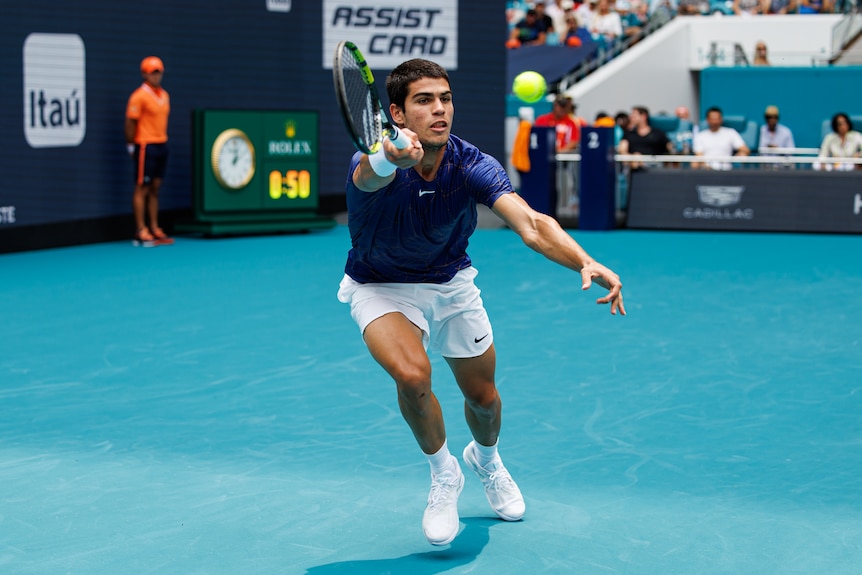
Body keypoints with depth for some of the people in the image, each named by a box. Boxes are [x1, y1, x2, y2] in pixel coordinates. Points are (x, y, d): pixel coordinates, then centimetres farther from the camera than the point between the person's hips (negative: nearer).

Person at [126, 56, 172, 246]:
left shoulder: (164, 95, 14)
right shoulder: (139, 96, -11)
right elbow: (130, 123, -11)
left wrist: (163, 140, 14)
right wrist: (131, 146, -9)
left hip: (162, 145, 8)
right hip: (146, 146, -8)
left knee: (155, 188, 9)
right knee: (142, 188, -5)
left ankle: (154, 229, 13)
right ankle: (141, 232, -6)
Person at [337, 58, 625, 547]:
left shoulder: (472, 166, -25)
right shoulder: (374, 162, -31)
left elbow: (531, 224, -39)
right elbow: (373, 174, -57)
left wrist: (585, 262, -58)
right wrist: (392, 158, -83)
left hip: (451, 282, 3)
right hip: (381, 286, -3)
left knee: (483, 397, 11)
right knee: (413, 375, -29)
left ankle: (487, 459, 49)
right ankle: (444, 474, 0)